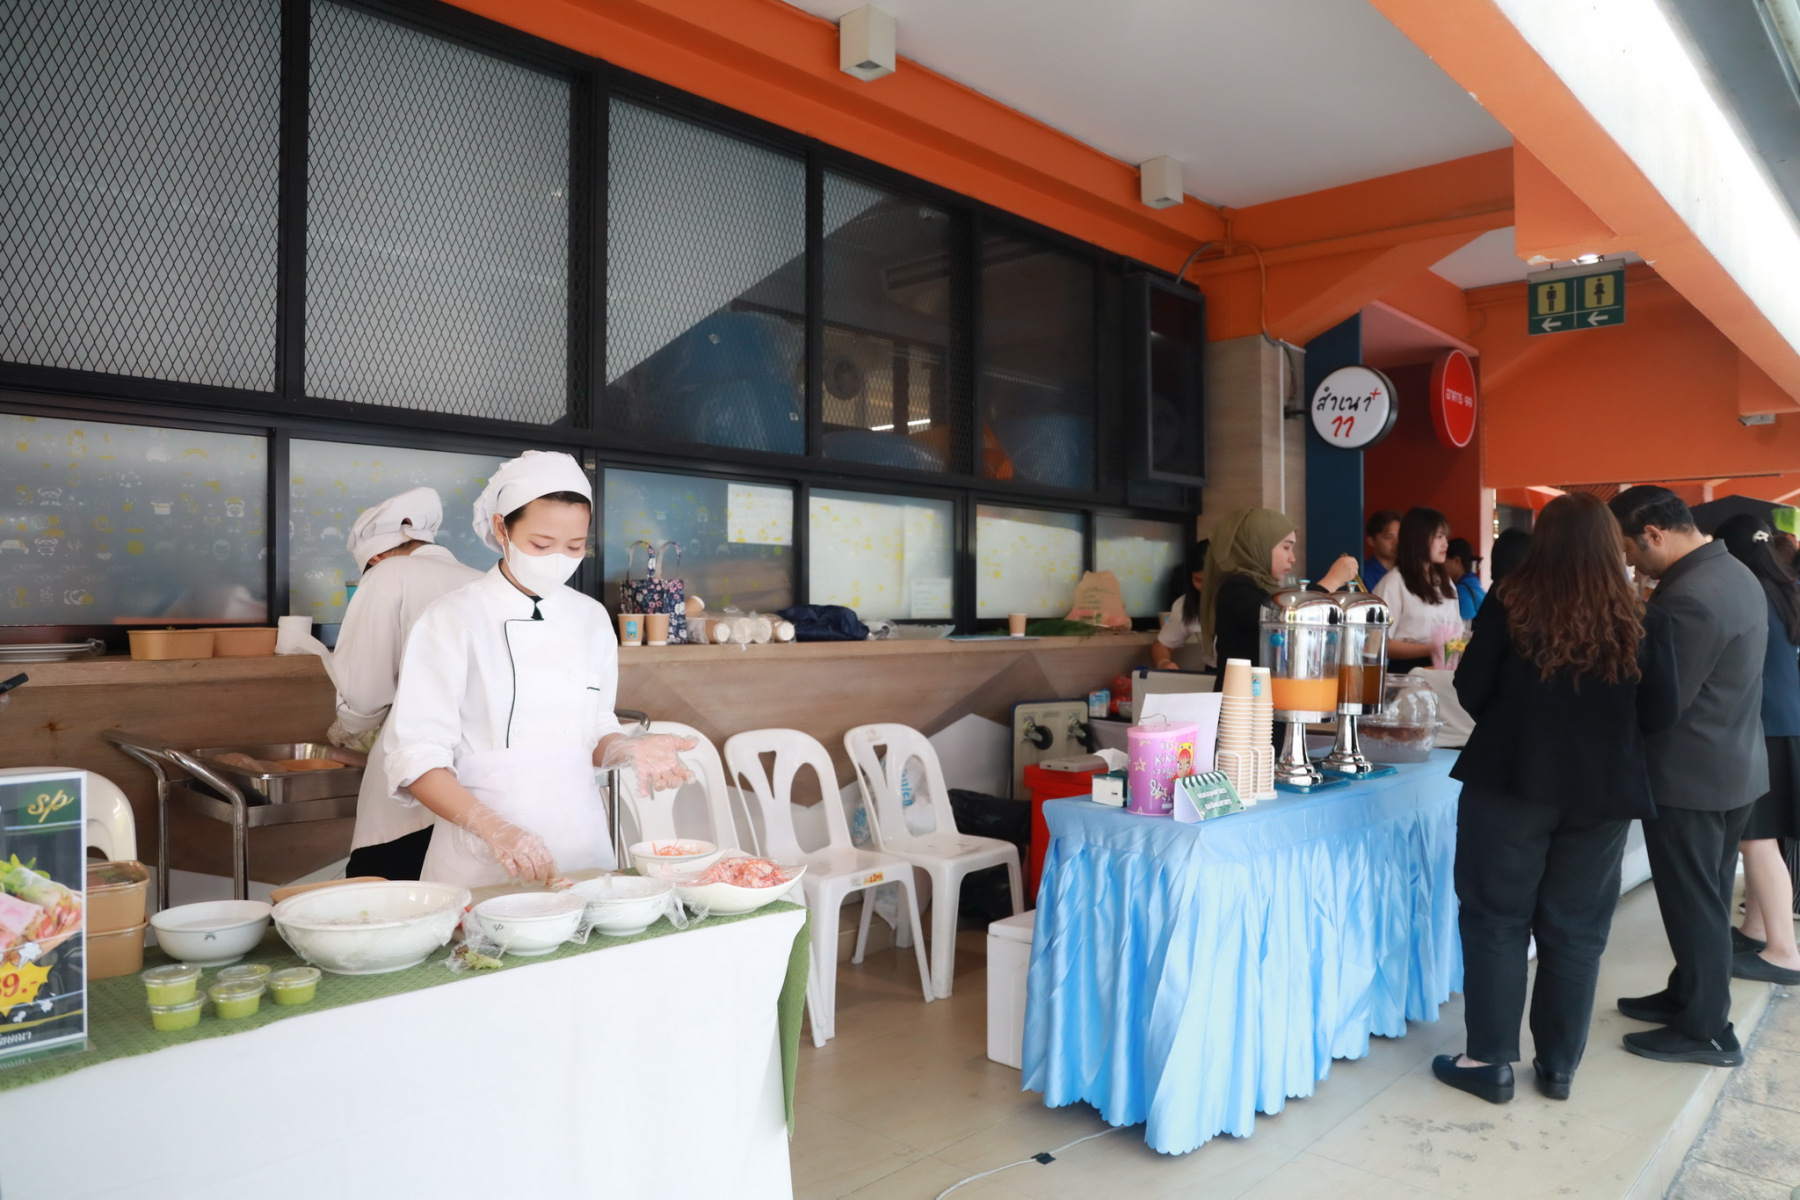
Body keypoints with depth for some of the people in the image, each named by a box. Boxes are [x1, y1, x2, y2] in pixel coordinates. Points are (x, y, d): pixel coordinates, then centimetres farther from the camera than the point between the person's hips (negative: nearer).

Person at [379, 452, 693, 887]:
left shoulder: (591, 619, 4)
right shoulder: (452, 619, -10)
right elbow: (416, 756, -13)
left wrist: (629, 749, -11)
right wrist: (495, 829, -27)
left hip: (581, 846, 4)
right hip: (481, 860, -4)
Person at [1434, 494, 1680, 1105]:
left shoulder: (1508, 604, -9)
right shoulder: (1642, 622, -3)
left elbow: (1471, 692, -6)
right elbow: (1662, 716, 0)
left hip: (1510, 782, -2)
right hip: (1601, 792, 2)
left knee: (1496, 920, 8)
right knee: (1576, 930, 13)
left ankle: (1491, 1061, 14)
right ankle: (1559, 1066, 22)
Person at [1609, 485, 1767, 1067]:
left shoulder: (1688, 598, -26)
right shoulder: (1734, 572, 6)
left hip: (1691, 776, -10)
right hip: (1734, 763, 10)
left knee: (1692, 904, 4)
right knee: (1707, 898, 20)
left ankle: (1707, 1030, 16)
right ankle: (1690, 995, 33)